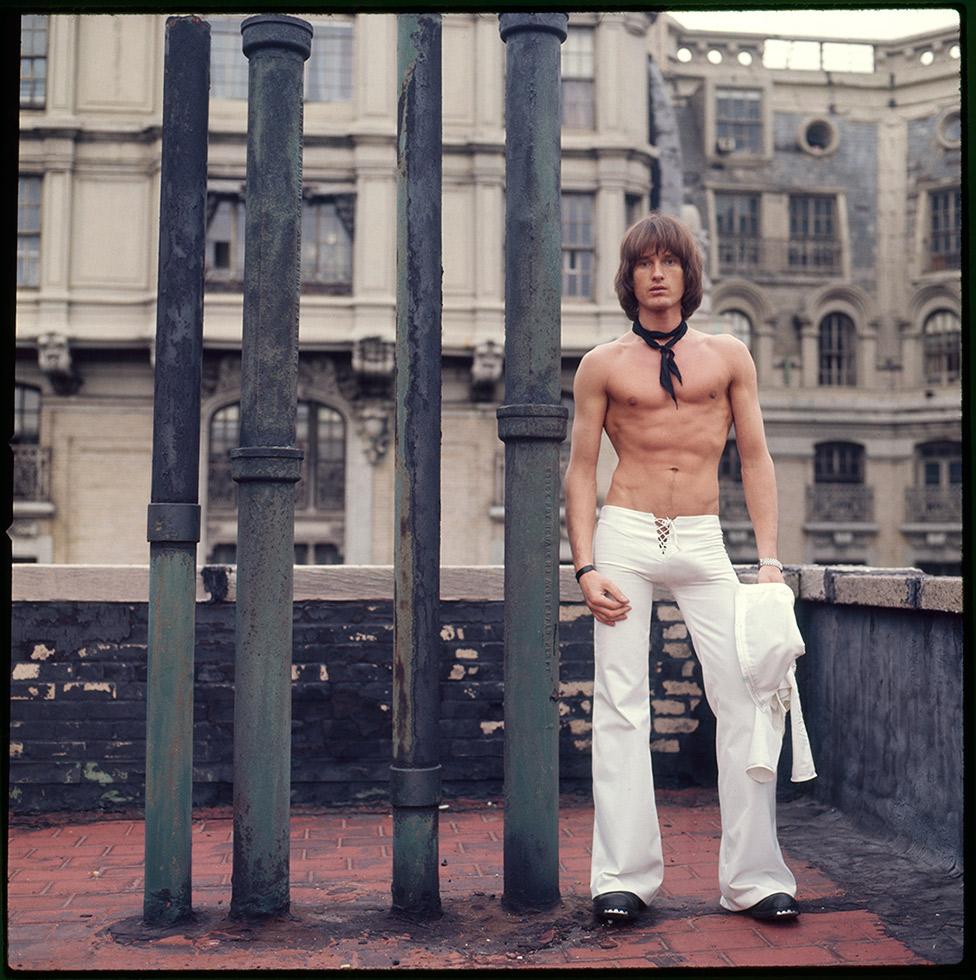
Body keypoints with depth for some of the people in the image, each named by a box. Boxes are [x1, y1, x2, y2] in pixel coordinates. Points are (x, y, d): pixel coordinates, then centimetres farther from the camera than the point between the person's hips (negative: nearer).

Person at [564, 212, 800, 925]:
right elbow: (582, 471, 7)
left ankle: (756, 877, 2)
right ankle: (624, 875, 4)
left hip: (703, 543, 1)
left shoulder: (729, 356, 12)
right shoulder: (602, 366, 9)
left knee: (746, 699, -7)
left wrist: (769, 559, 1)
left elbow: (756, 459, 10)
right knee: (621, 705, -3)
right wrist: (586, 567, -5)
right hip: (625, 537, -1)